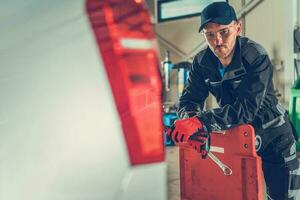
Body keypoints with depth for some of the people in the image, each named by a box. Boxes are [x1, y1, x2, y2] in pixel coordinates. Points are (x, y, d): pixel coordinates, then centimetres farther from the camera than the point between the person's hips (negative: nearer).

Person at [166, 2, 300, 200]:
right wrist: (190, 120, -35)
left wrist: (201, 122, -46)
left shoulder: (257, 57, -26)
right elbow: (189, 100, -11)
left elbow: (246, 108, -36)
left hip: (273, 136, -3)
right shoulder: (202, 62, -11)